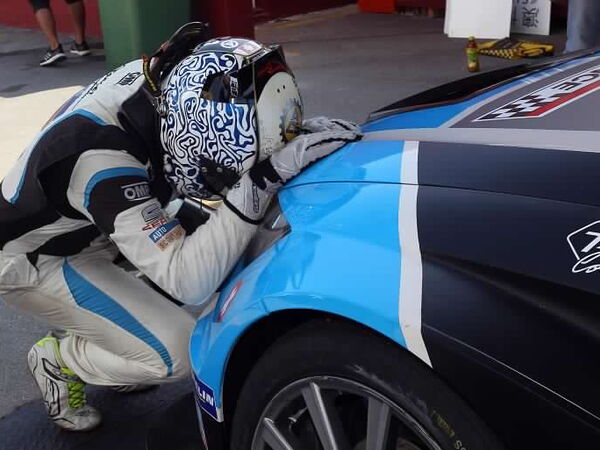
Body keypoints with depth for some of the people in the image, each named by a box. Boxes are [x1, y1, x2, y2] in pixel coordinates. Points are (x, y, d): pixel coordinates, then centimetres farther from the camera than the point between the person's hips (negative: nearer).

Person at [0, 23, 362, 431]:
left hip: (87, 230, 8)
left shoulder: (168, 82, -20)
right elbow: (187, 281, -42)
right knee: (174, 354, -18)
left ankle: (103, 337, 14)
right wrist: (259, 184, -49)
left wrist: (298, 136, -21)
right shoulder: (101, 157, -40)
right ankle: (57, 359, 10)